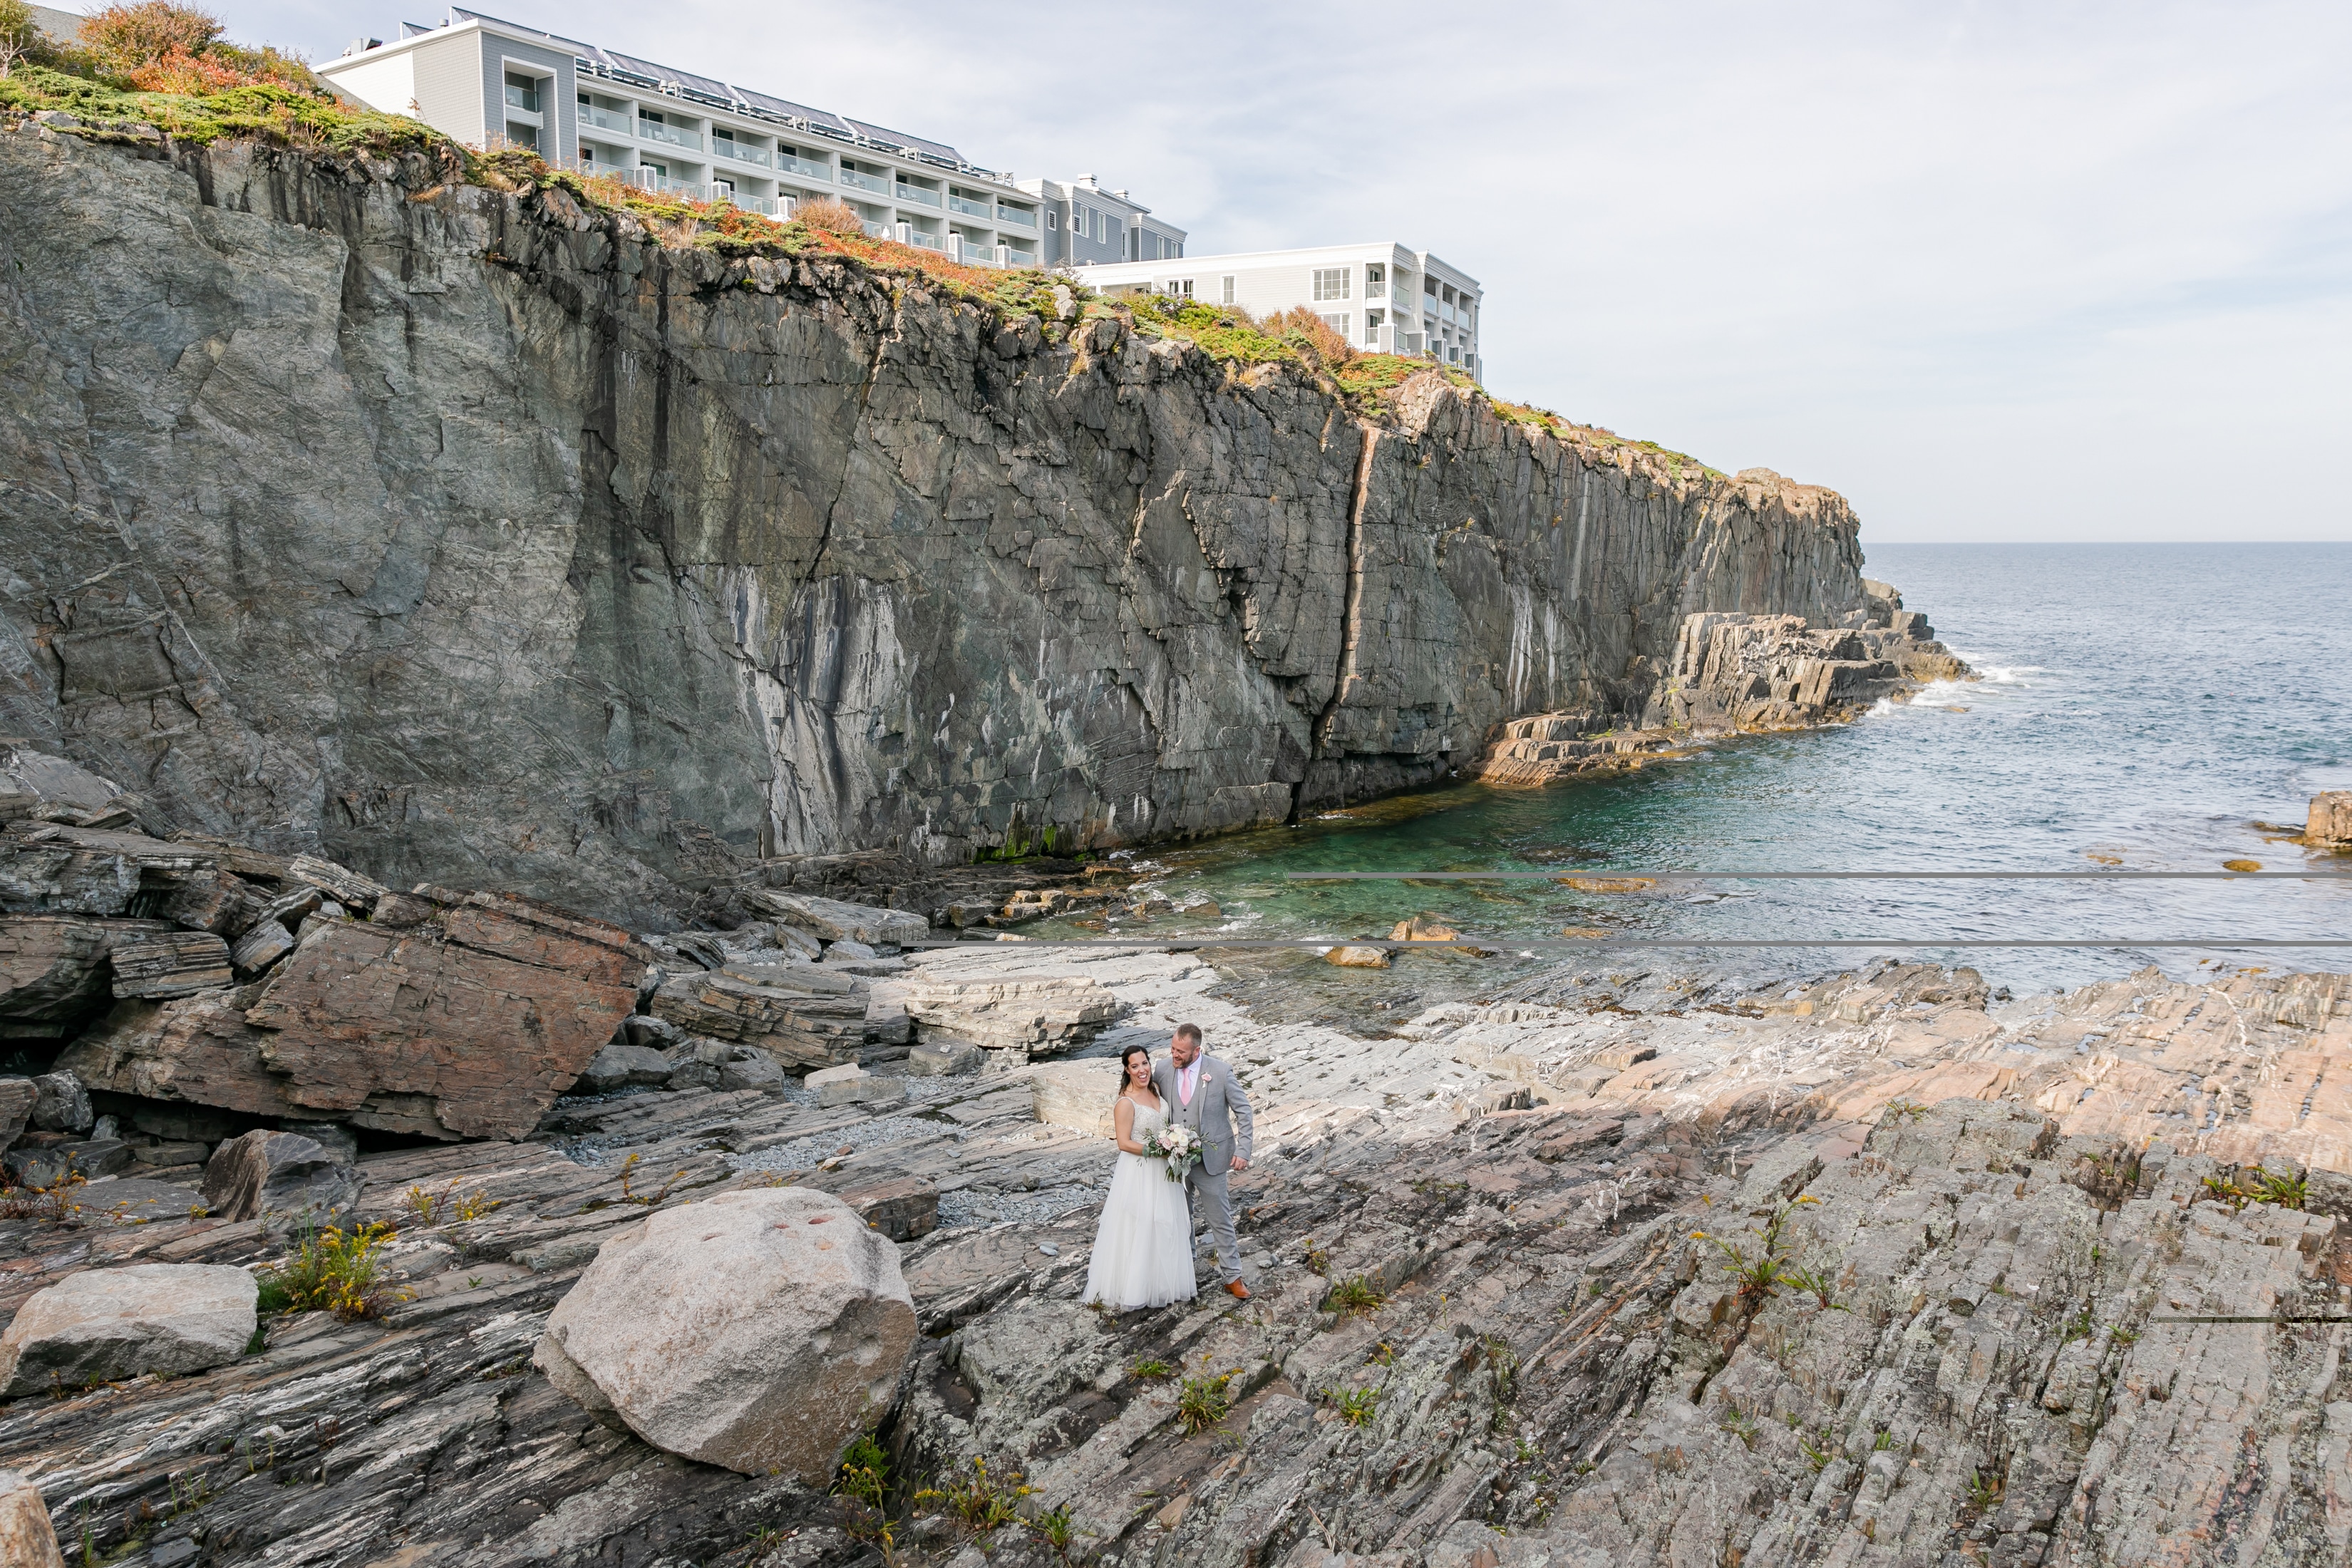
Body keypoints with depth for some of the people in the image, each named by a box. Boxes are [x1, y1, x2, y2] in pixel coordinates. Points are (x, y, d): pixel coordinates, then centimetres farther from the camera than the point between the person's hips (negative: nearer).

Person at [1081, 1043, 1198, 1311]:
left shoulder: (1155, 1092, 2)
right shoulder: (1126, 1103, -21)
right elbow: (1124, 1143, -21)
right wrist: (1158, 1150, -24)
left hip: (1162, 1171, 8)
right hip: (1138, 1173, -8)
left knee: (1165, 1226, 17)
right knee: (1138, 1229, 1)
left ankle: (1162, 1282, 34)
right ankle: (1133, 1288, 15)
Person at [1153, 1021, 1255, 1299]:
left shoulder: (1220, 1072, -15)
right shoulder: (1163, 1070, -7)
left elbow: (1243, 1111, -6)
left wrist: (1243, 1151, -11)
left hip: (1209, 1159, -3)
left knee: (1220, 1220, 4)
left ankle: (1233, 1278, 14)